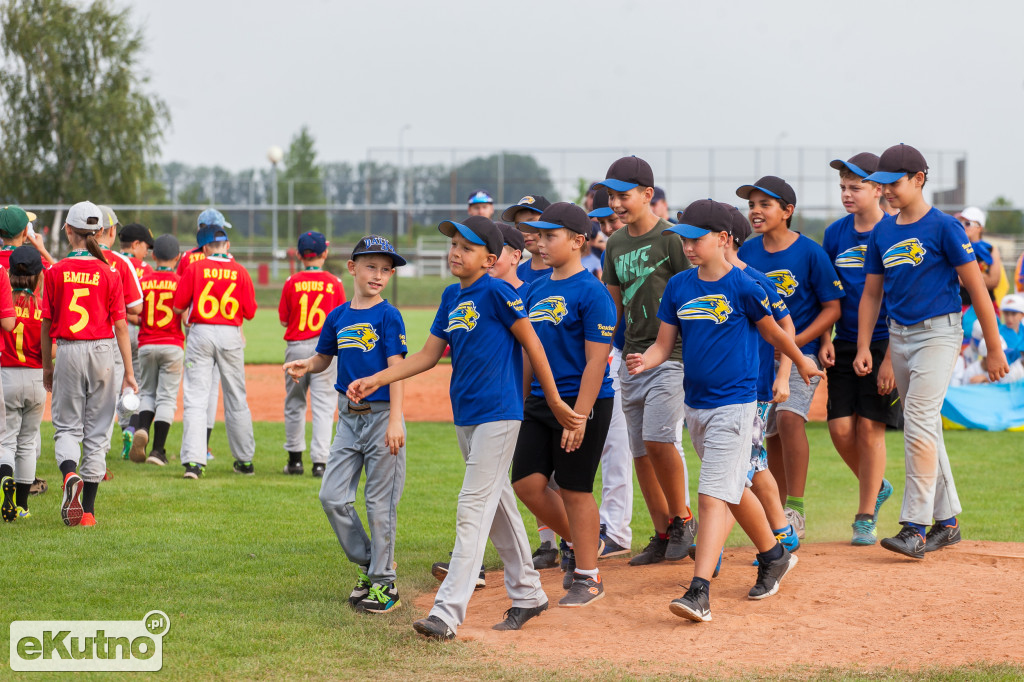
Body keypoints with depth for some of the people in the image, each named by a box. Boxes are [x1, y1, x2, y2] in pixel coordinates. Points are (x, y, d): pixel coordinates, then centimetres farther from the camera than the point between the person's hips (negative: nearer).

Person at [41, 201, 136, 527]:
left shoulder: (54, 273, -3)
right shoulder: (109, 273, -3)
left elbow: (46, 324, 2)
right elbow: (120, 325, -3)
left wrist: (47, 367, 13)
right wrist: (128, 372, 1)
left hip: (68, 353, -1)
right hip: (103, 352, 1)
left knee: (66, 426, 8)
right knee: (96, 430, 7)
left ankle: (70, 474, -24)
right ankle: (88, 509, 8)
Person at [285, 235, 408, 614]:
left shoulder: (388, 316, -6)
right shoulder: (338, 316, 9)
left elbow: (396, 369, -11)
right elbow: (324, 358, 19)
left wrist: (395, 421, -19)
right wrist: (305, 366, -4)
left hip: (381, 415, -6)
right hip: (349, 416, 6)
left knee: (380, 503, -2)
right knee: (332, 496, 3)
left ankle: (384, 582, 7)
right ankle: (369, 565, 19)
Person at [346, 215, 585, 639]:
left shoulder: (495, 292, -12)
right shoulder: (451, 297, 11)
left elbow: (531, 343, -9)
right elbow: (429, 354, 13)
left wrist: (555, 402, -8)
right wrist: (376, 380, 4)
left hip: (498, 414, -9)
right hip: (465, 415, 9)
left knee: (473, 509, -13)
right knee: (498, 505, 16)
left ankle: (447, 613, -18)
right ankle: (527, 595, 29)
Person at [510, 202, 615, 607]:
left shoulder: (591, 292, -12)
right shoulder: (536, 291, 12)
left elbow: (596, 361, -16)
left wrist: (579, 417, -20)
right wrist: (519, 403, 17)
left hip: (583, 403, -7)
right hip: (541, 403, 7)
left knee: (575, 490, -1)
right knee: (526, 483, 3)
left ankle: (588, 577, 12)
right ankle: (579, 543, 25)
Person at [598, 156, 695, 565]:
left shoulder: (672, 238, -9)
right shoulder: (615, 245, 13)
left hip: (672, 352, -7)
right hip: (632, 358, 7)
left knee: (657, 437, -20)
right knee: (639, 450, 5)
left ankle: (682, 518, -1)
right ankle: (663, 537, 14)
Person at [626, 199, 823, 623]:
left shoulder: (743, 287, -11)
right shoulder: (678, 287, 5)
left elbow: (773, 333, 4)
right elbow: (664, 344, 5)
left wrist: (802, 363, 17)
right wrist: (645, 361, -15)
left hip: (734, 404, -7)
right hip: (695, 405, 7)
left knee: (713, 495, -15)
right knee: (734, 489, 19)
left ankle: (699, 592, -20)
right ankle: (774, 557, 40)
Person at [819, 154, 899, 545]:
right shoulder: (835, 234, 7)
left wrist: (889, 358, -14)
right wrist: (825, 341, 2)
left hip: (883, 346, -5)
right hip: (844, 347, 5)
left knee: (870, 427, -6)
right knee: (840, 428, -2)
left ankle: (865, 517, 6)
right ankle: (876, 487, 25)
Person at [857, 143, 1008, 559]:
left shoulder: (943, 227, -10)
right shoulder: (882, 233, 9)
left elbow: (977, 289, -9)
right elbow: (871, 294, 15)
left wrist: (994, 350, -9)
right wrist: (863, 348, 5)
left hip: (938, 333, -7)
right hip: (899, 337, 7)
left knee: (919, 424, -16)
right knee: (923, 430, 11)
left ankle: (915, 528, -16)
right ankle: (947, 521, 21)